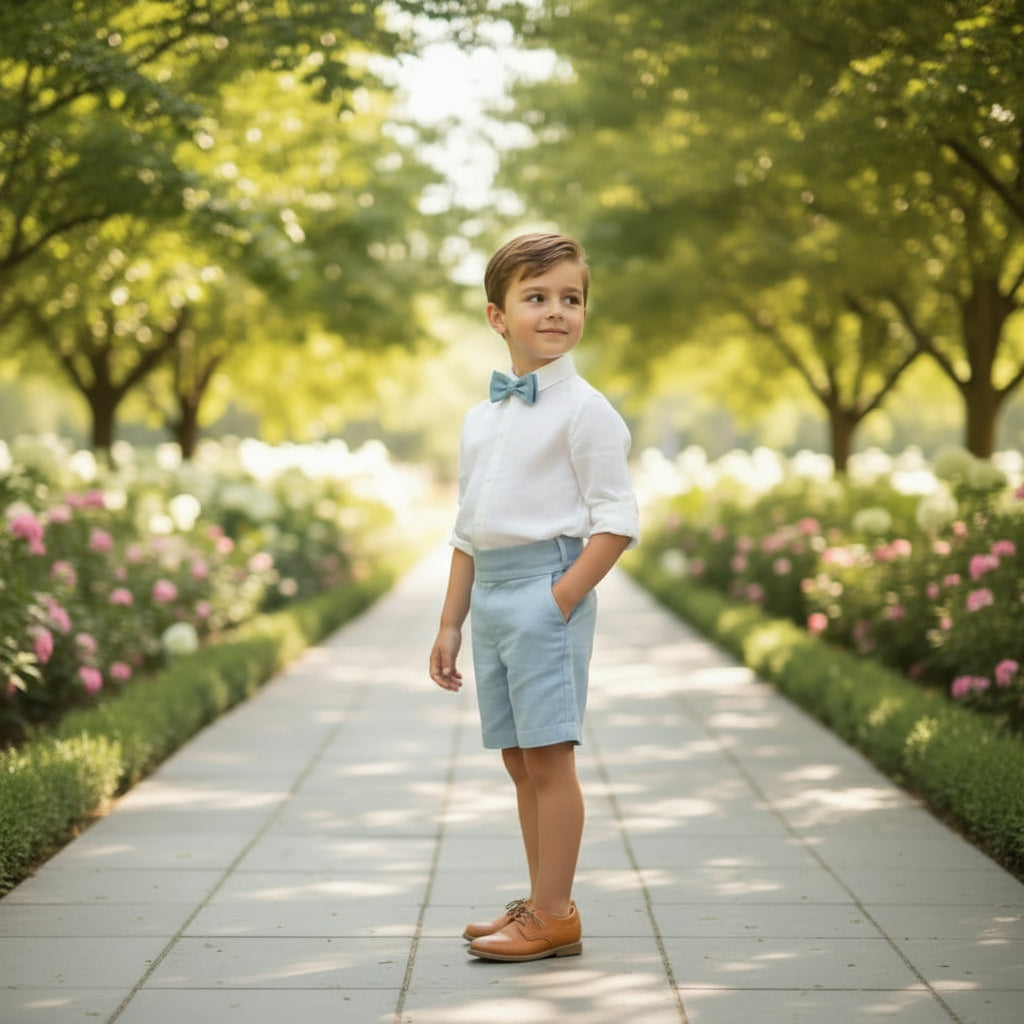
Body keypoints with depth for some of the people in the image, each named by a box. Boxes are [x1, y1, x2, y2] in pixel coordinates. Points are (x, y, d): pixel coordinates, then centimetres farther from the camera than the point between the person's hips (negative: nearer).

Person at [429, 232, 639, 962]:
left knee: (548, 756, -6)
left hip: (547, 587, -7)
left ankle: (554, 917, 2)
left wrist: (561, 599, -17)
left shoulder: (584, 409, -5)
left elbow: (618, 520, -10)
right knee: (518, 759, 12)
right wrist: (451, 625, 19)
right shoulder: (481, 418, 16)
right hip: (489, 591, 7)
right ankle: (542, 904, 22)